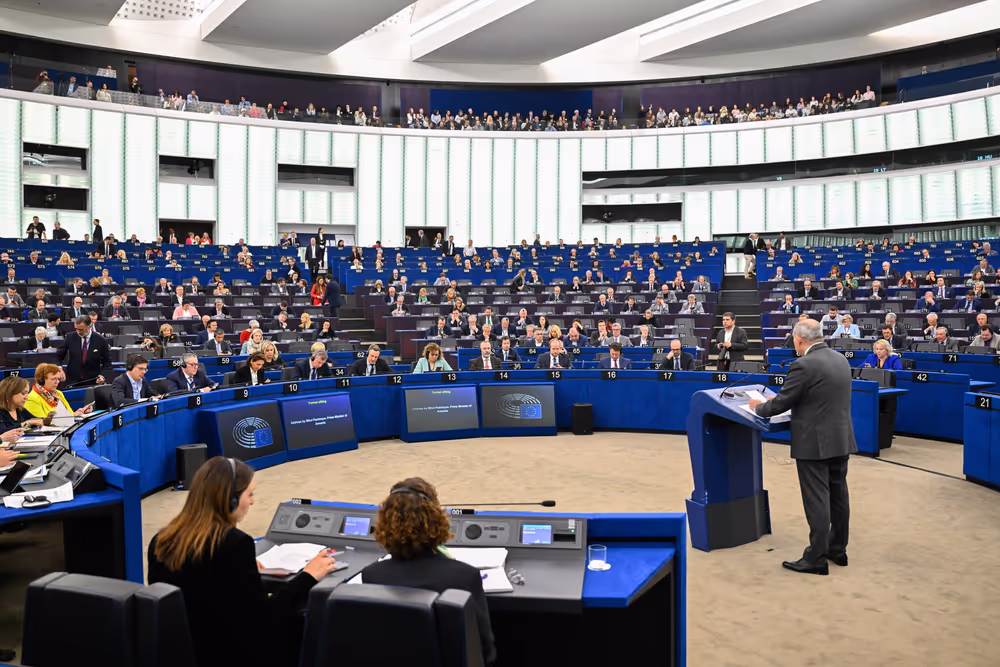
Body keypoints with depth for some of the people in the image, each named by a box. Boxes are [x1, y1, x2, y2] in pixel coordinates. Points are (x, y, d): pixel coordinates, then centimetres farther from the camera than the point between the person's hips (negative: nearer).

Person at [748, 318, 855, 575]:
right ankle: (837, 549, 29)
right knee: (838, 496, 16)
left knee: (817, 501, -1)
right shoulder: (841, 359, 8)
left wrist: (759, 407, 7)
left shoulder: (804, 365, -19)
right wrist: (779, 399, 22)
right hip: (841, 439, 8)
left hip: (815, 443, -8)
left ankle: (816, 559, 6)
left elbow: (780, 404, -14)